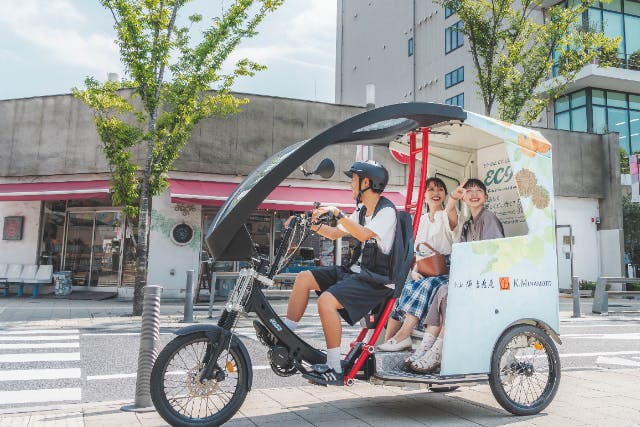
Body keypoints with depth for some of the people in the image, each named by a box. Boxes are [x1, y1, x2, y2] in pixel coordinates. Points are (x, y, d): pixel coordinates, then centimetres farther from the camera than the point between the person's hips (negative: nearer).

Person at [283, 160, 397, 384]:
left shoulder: (387, 211, -11)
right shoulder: (362, 210, 17)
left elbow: (364, 234, -27)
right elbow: (335, 233, 17)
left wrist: (337, 213, -29)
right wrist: (312, 224, 4)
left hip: (374, 279, -9)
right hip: (354, 270, 9)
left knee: (326, 300, -28)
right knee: (304, 278, -1)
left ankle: (334, 369, -17)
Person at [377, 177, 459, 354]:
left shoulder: (446, 217, 2)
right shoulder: (421, 220, 17)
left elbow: (451, 214, -26)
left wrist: (453, 199, -50)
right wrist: (414, 271, -4)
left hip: (446, 272, -5)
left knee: (426, 286, -34)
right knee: (406, 288, -21)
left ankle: (401, 337, -36)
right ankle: (388, 339, -21)